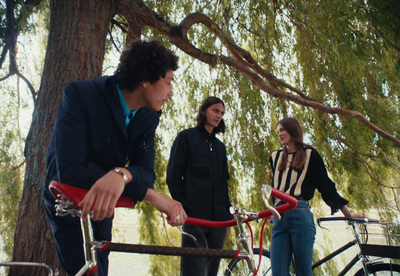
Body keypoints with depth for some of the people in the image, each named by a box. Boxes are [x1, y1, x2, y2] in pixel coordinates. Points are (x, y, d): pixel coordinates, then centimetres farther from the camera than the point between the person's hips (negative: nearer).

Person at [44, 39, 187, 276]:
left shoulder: (150, 115, -11)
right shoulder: (81, 94, -27)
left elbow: (146, 172, -17)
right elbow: (70, 170, -35)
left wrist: (121, 174, -43)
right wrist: (152, 196, -38)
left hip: (103, 203, 5)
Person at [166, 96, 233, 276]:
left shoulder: (220, 146, 20)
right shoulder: (186, 137, 4)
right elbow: (173, 176, -2)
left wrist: (227, 210, 9)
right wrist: (183, 207, -9)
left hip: (218, 217, 6)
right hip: (195, 215, -5)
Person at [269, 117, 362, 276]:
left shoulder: (309, 154, 11)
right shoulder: (275, 157, 23)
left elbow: (326, 185, 10)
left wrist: (348, 214, 7)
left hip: (300, 214, -4)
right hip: (279, 217, 4)